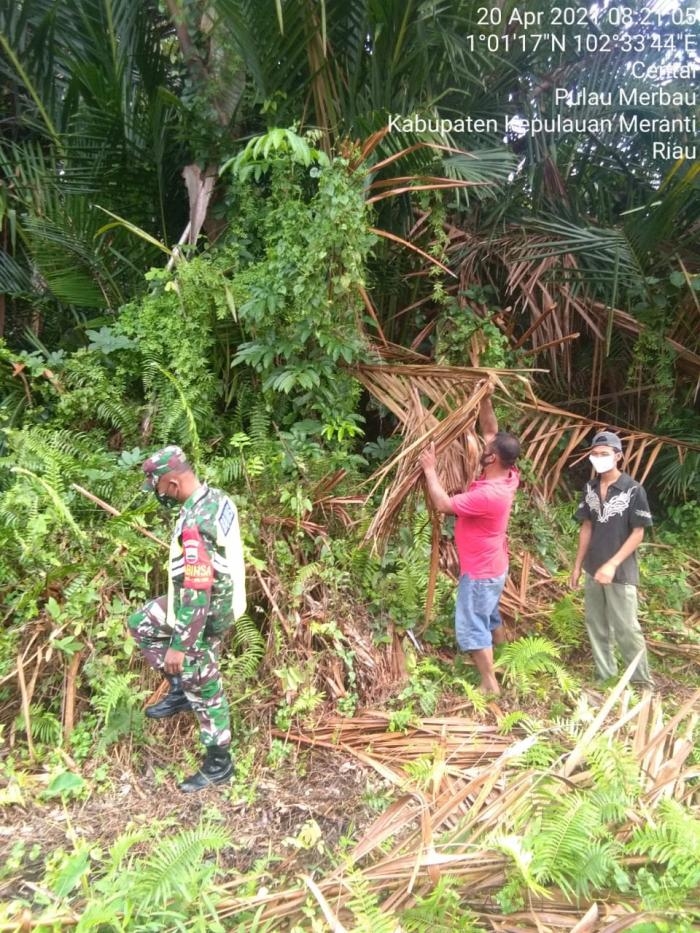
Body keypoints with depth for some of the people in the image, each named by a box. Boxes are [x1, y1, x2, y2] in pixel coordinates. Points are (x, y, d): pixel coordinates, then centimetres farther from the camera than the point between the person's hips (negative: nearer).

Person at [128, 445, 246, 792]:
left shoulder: (194, 526, -34)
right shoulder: (217, 498, -4)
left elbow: (196, 593, -32)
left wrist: (178, 646, -22)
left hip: (204, 613, -9)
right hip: (217, 596, 9)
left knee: (203, 691, 9)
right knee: (141, 624, 24)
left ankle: (218, 765, 29)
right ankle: (179, 688, 31)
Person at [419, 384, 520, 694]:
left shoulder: (488, 494, -34)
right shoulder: (508, 476, -8)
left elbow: (443, 504, -29)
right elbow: (491, 432, 1)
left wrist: (430, 470, -21)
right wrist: (485, 399, -9)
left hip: (480, 571, -9)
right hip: (493, 566, 9)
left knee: (472, 626, 4)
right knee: (489, 616, 28)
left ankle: (490, 685, 15)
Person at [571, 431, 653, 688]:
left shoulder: (633, 490, -13)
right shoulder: (590, 488, 2)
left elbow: (638, 533, -12)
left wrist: (613, 565, -20)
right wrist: (578, 565, 9)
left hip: (621, 572, -5)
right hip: (593, 570, 6)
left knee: (626, 629, 0)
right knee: (596, 625, 14)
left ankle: (642, 682, 19)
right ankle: (605, 676, 29)